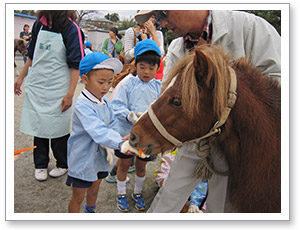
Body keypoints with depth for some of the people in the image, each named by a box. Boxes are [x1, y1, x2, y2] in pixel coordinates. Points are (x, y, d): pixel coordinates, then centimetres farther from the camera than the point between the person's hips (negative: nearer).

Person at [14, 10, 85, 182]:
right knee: (38, 125, 12)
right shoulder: (39, 25, 9)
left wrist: (70, 93, -20)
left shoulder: (71, 29, -11)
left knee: (58, 128, 6)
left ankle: (63, 165, 27)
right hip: (36, 87, 6)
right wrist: (21, 77, 19)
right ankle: (40, 164, 29)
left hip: (58, 90, -5)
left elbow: (76, 65, -15)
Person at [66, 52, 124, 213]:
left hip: (100, 157, 7)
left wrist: (109, 146, -16)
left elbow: (113, 125, 0)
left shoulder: (105, 102, -3)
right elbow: (98, 131, -40)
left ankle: (90, 211, 54)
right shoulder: (83, 105, -29)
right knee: (78, 197, 13)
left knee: (94, 190, 29)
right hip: (83, 159, -7)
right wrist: (120, 143, -51)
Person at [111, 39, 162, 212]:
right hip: (127, 132, -1)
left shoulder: (159, 87, -3)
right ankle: (122, 193, 38)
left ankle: (138, 192, 43)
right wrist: (129, 115, -29)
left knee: (141, 165, 19)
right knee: (124, 164, 15)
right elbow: (117, 105, -10)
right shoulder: (128, 85, -8)